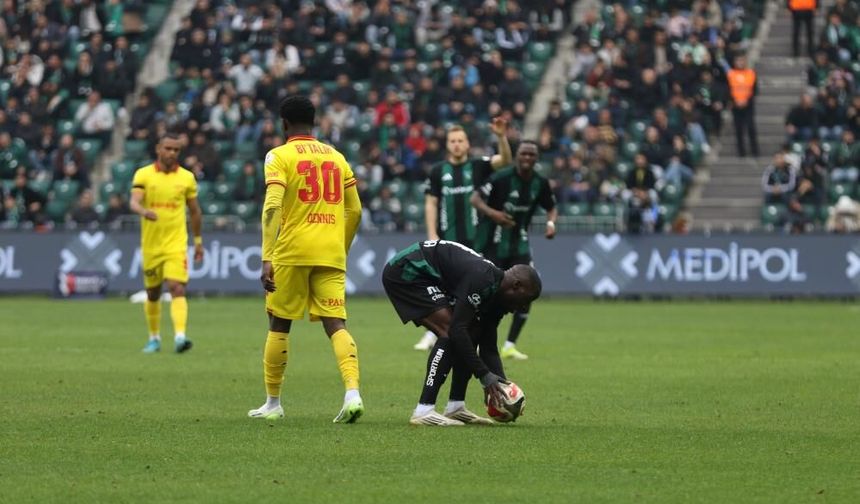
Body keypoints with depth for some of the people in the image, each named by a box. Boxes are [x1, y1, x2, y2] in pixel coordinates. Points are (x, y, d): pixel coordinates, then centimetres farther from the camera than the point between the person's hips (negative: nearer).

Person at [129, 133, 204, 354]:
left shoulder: (187, 177, 4)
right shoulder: (143, 174, -1)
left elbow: (195, 211, 14)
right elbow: (134, 202, -15)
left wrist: (198, 240, 16)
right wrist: (144, 211, -37)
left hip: (176, 243, -1)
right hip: (151, 244, 1)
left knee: (177, 288, -18)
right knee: (153, 293, 12)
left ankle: (179, 336, -28)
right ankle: (154, 338, 29)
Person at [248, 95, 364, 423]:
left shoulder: (279, 157, -2)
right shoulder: (336, 157, 14)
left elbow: (272, 208, -14)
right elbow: (355, 211, 16)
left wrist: (267, 259, -18)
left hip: (292, 251, -3)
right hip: (332, 254, 3)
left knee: (279, 325, 11)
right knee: (336, 325, -1)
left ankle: (273, 403, 17)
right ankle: (352, 392, -23)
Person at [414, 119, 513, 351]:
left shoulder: (478, 167, 3)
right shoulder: (438, 171, 5)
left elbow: (505, 160, -12)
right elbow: (430, 203, 5)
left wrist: (501, 137, -30)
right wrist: (432, 234, -4)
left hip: (474, 238, 0)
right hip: (447, 240, 0)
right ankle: (432, 334, 6)